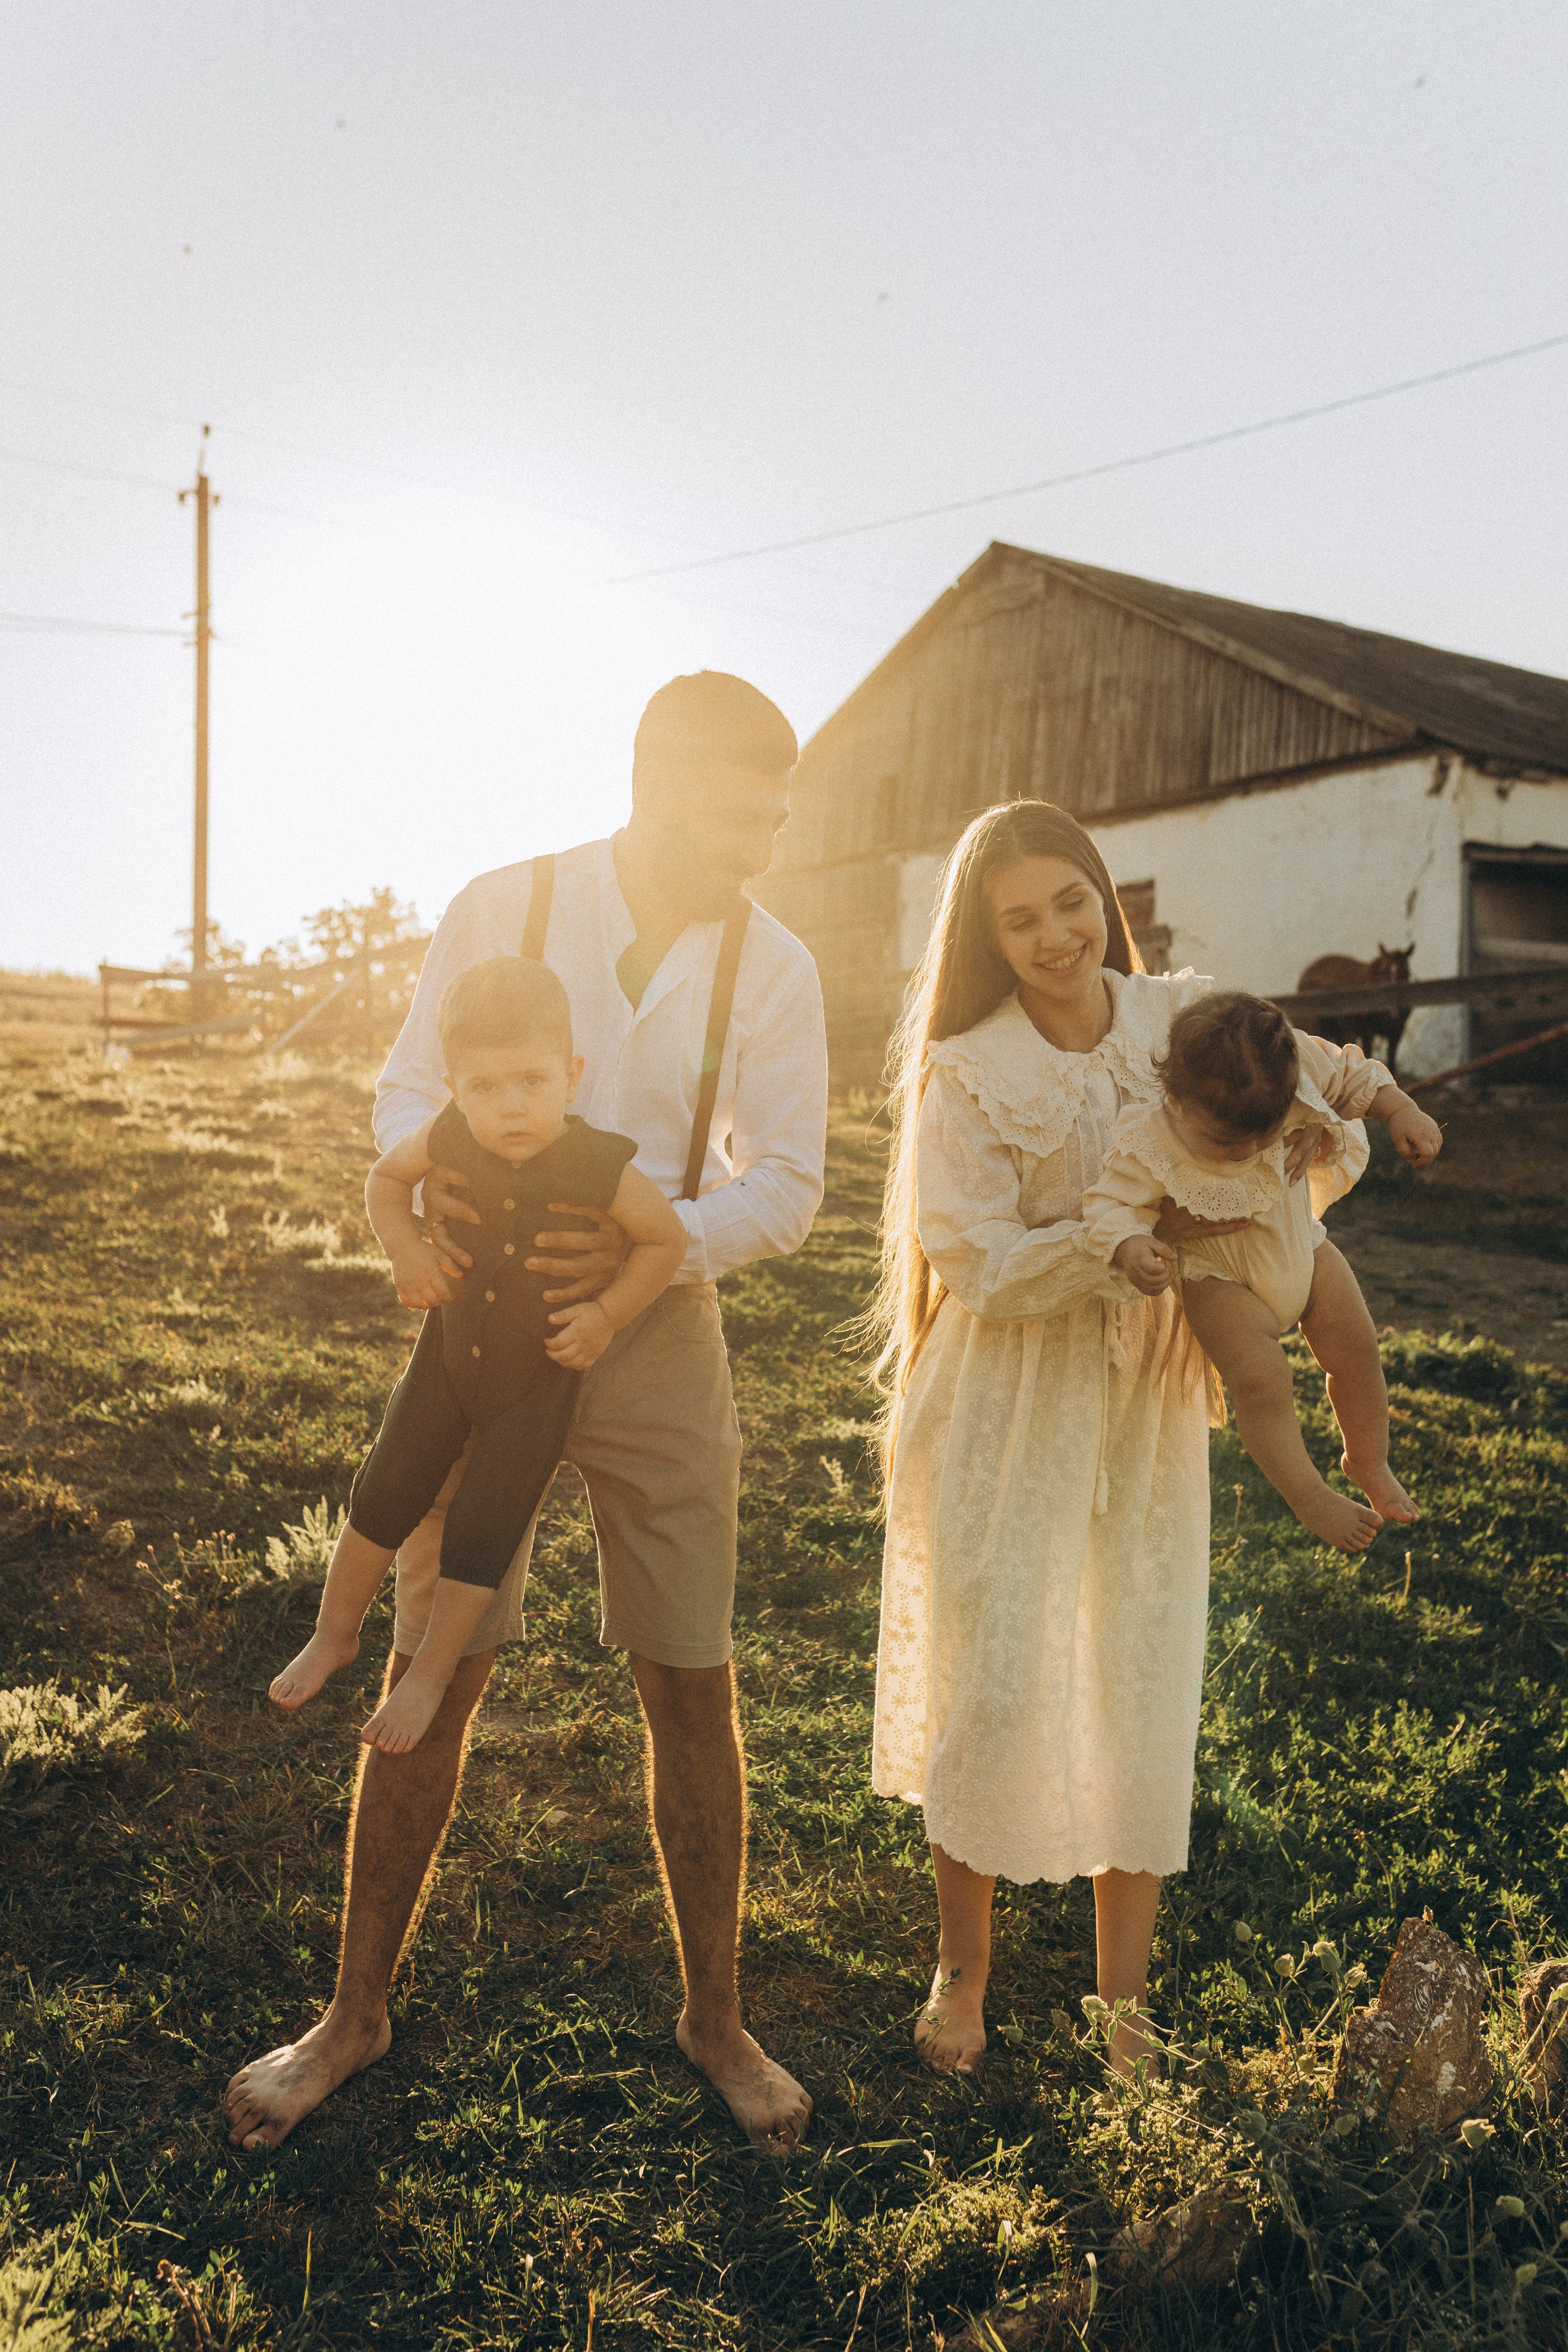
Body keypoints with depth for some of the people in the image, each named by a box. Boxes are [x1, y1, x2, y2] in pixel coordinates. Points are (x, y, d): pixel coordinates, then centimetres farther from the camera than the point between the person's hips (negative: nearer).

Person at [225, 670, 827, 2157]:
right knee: (431, 1673, 6)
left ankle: (712, 2018, 29)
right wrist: (433, 1183, -22)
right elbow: (407, 1090, 0)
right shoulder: (502, 909, -5)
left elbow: (786, 1182, -5)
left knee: (690, 1687, 6)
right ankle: (354, 2014, 28)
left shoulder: (772, 968, -4)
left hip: (656, 1334, 1)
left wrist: (644, 1246, -21)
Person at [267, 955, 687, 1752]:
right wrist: (405, 1249, -14)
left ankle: (431, 1673, 26)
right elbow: (386, 1176, 3)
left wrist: (608, 1314, -21)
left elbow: (667, 1239, -13)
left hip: (540, 1377, -3)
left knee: (482, 1532, 2)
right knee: (383, 1497, 10)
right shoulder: (449, 1140, -19)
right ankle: (334, 1634, 35)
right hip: (450, 1350, 3)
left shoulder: (599, 1166, -28)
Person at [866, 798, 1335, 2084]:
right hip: (1006, 1411, -3)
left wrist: (1309, 1139, -19)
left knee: (1145, 1690, 10)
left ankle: (1126, 1993, 29)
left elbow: (1324, 1100, 5)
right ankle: (964, 1966, 29)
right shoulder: (965, 1073, -10)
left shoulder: (1187, 1020, -1)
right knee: (988, 1687, 4)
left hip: (1147, 1402, 3)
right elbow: (976, 1265, -13)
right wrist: (1139, 1234, -25)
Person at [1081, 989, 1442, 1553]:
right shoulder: (1148, 1147, -36)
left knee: (1357, 1351, 9)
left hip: (1302, 1249, 5)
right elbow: (1111, 1205, -29)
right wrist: (1130, 1248, -49)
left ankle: (1368, 1462, 37)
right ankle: (1309, 1495, 3)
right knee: (1260, 1380, -20)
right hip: (1222, 1280, -4)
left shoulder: (1297, 1066, -25)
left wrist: (1401, 1111, -16)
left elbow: (1348, 1075, -6)